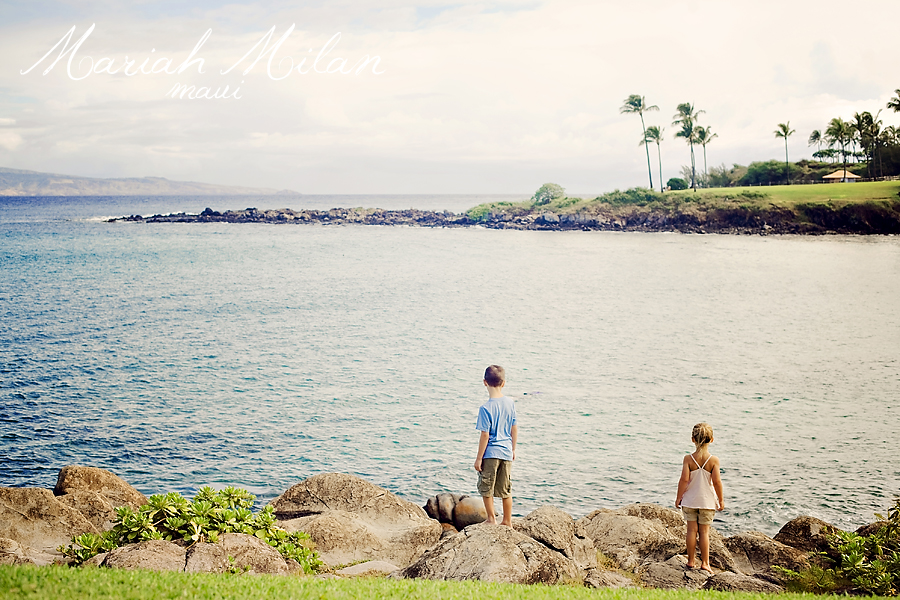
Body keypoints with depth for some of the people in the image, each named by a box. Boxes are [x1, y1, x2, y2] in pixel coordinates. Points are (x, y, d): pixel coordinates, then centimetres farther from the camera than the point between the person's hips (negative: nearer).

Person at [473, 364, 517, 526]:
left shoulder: (486, 408, -16)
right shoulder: (510, 403, 0)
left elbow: (485, 435, -15)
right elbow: (514, 428, 9)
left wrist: (479, 458, -8)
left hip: (490, 453, -6)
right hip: (506, 452, 6)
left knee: (486, 488, 10)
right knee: (506, 489, 14)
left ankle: (491, 519, 17)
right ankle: (507, 522, 20)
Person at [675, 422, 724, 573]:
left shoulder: (688, 459, -11)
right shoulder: (713, 460, -12)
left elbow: (684, 479, -13)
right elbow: (717, 481, -12)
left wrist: (678, 497, -3)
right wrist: (721, 500, 0)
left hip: (690, 500, 1)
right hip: (707, 501, 0)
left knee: (692, 530, 10)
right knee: (704, 531, 7)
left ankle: (691, 560, 17)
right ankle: (705, 562, 11)